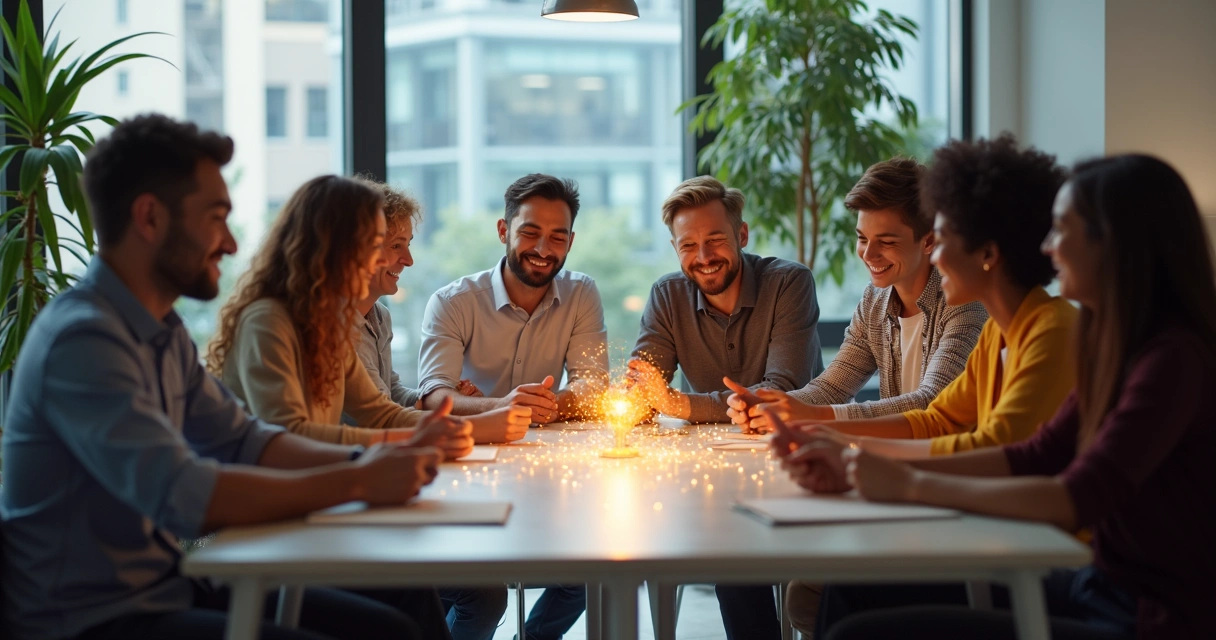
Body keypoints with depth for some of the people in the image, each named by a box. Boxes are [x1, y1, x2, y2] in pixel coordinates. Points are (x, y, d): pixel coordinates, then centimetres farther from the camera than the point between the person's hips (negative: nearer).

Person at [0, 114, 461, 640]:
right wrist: (357, 481, -23)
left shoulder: (163, 331, 10)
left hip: (164, 589, 9)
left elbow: (243, 441, 10)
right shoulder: (81, 339, -21)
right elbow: (183, 495, -30)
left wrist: (373, 459, -6)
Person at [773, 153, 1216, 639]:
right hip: (1105, 588, 9)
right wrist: (861, 467, 0)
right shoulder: (1123, 347, 10)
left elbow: (1078, 499, -27)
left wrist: (910, 484, -18)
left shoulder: (1174, 360, -20)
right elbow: (1035, 458, 9)